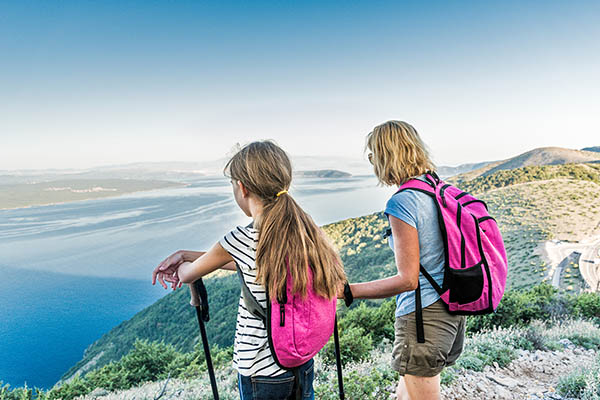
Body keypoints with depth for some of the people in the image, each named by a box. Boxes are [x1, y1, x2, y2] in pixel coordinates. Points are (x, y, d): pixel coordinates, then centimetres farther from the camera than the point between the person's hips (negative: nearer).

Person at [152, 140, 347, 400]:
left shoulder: (243, 239, -24)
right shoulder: (305, 230, -5)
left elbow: (189, 274, -6)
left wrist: (183, 268, 20)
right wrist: (184, 254, 13)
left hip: (261, 374, -5)